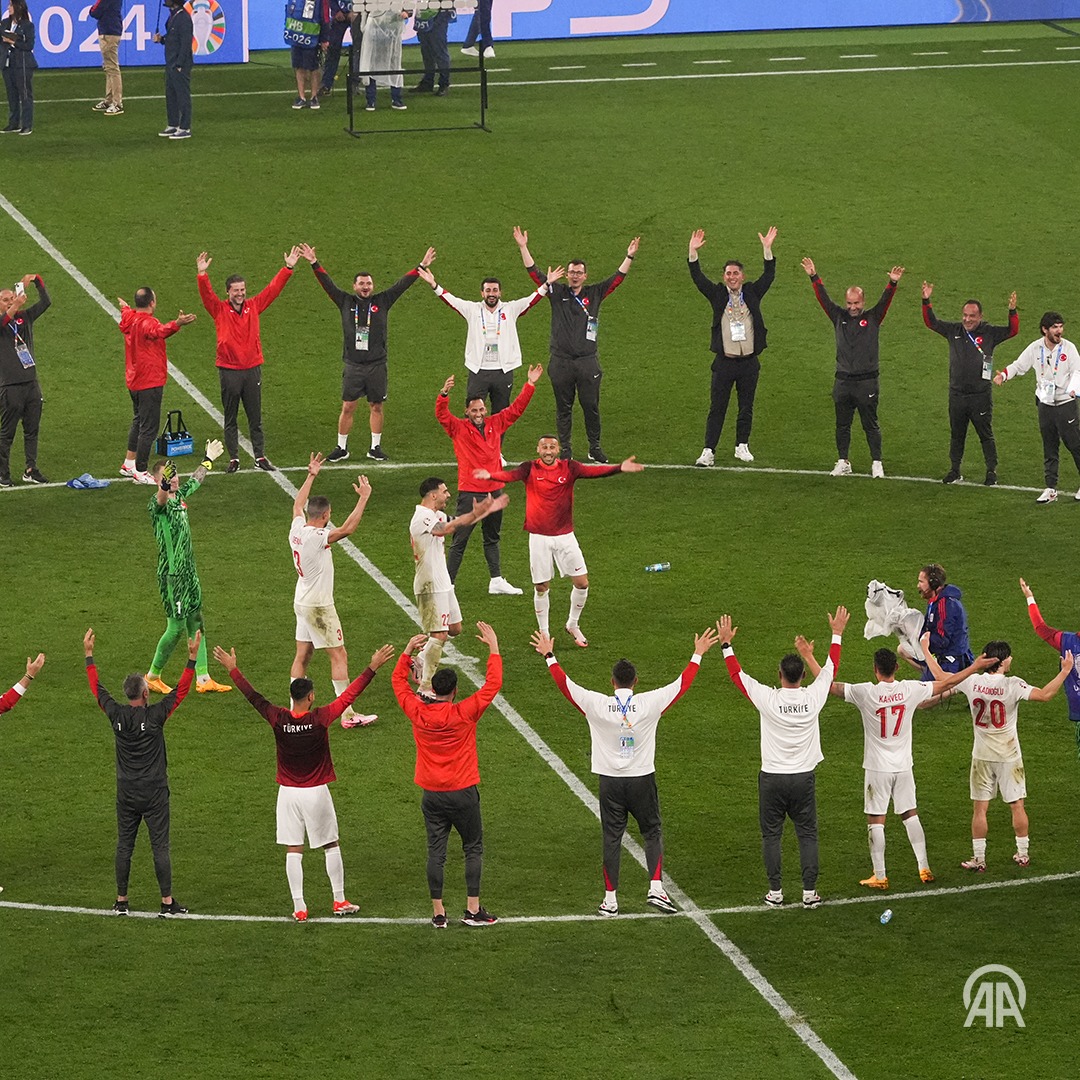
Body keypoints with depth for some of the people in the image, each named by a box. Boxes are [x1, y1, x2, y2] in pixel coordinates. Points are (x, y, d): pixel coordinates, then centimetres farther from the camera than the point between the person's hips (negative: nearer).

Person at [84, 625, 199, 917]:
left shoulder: (116, 715, -5)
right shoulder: (154, 715, -14)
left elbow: (97, 688, 9)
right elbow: (181, 690, -9)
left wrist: (88, 655, 18)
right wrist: (192, 657, -7)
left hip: (126, 793, 3)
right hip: (154, 792, -3)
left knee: (124, 846, 10)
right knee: (160, 846, 0)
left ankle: (121, 901, 14)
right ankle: (167, 902, 1)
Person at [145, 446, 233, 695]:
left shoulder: (180, 495, 8)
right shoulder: (158, 504, -18)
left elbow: (196, 480, 30)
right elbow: (161, 497, -45)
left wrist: (209, 460, 47)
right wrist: (165, 485, -68)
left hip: (188, 570, 9)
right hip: (171, 574, -9)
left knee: (195, 623, 10)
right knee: (176, 627, -3)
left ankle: (203, 679, 14)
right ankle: (152, 677, 13)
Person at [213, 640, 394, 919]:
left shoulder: (278, 719, -9)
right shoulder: (320, 718, -15)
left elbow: (253, 696, 3)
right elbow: (350, 694, -11)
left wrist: (232, 669, 14)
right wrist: (373, 667, -4)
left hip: (288, 792, 2)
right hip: (316, 792, -2)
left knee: (293, 850, 4)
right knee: (331, 846, 12)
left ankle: (299, 908, 4)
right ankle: (340, 901, 17)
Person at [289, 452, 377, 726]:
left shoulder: (297, 529, 1)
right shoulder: (317, 537, -23)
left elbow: (298, 504, 21)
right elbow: (347, 529, -34)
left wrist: (311, 476, 29)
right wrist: (363, 498, -29)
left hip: (301, 602, 9)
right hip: (319, 606, -9)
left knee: (302, 656, 13)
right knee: (339, 656, -3)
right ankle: (347, 713, -3)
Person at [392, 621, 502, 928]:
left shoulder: (417, 712, -7)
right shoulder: (464, 714, -15)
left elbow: (398, 681, 10)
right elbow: (493, 683, -8)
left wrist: (408, 650, 14)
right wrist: (493, 647, -1)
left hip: (431, 795, 3)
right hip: (463, 793, -3)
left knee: (436, 852, 6)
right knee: (473, 849, 9)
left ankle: (438, 912, 6)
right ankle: (473, 909, 7)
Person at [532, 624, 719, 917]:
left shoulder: (597, 705, -9)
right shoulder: (649, 703, -8)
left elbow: (565, 684, 0)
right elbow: (682, 684, 3)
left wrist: (549, 656, 12)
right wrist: (698, 655, 15)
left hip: (610, 781, 0)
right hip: (642, 780, 0)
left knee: (611, 838, 6)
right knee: (652, 833, 14)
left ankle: (610, 899, 8)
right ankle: (656, 889, 2)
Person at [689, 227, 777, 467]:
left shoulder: (752, 293, 6)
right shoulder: (718, 294, 4)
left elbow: (769, 275, -3)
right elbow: (698, 278, -4)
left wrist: (767, 249, -15)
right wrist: (693, 253, -17)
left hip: (749, 362, 1)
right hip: (724, 362, -1)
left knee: (746, 408, 11)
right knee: (717, 409, -1)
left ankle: (742, 446, 24)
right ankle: (709, 451, -1)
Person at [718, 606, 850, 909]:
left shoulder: (768, 699, -15)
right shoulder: (813, 697, -9)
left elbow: (737, 674, -3)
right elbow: (831, 668, 8)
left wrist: (726, 643, 6)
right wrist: (837, 634, 20)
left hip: (772, 778, -1)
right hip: (803, 778, 1)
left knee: (771, 835, 9)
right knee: (807, 835, 9)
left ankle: (775, 892, 10)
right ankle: (810, 892, 7)